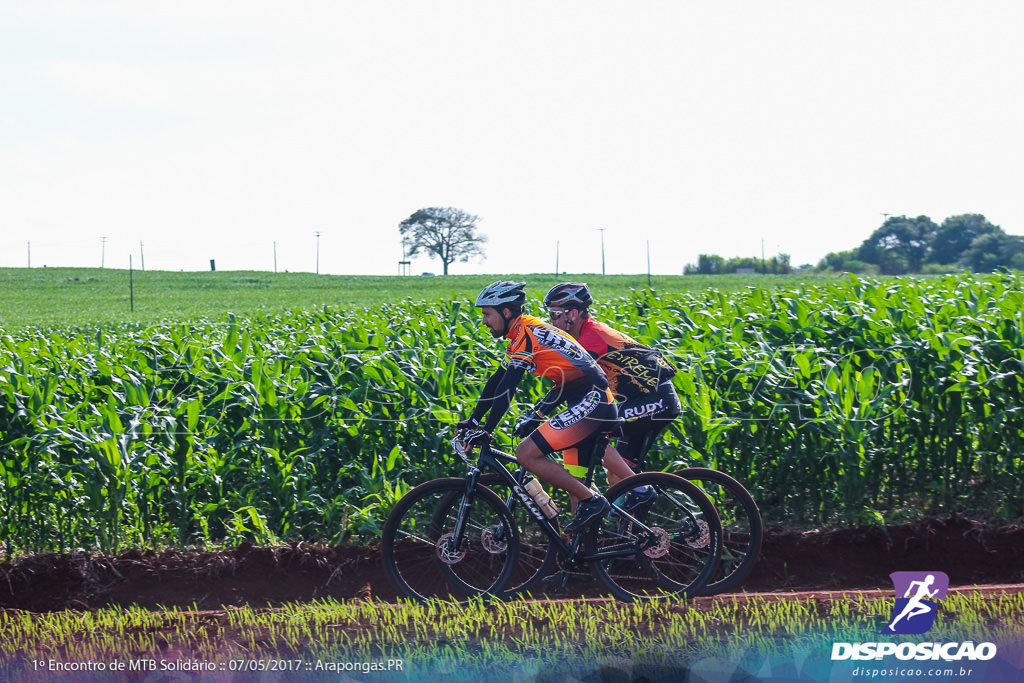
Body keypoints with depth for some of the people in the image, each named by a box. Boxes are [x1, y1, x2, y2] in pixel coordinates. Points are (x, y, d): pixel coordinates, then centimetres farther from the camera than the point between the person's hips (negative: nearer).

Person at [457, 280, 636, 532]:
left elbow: (507, 387, -20)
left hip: (590, 402, -10)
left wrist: (486, 431, -21)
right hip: (599, 405, 10)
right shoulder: (526, 334, 19)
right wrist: (472, 421, 22)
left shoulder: (526, 334, -11)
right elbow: (497, 382, 25)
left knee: (526, 454, -15)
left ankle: (591, 501, -11)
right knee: (574, 485, 9)